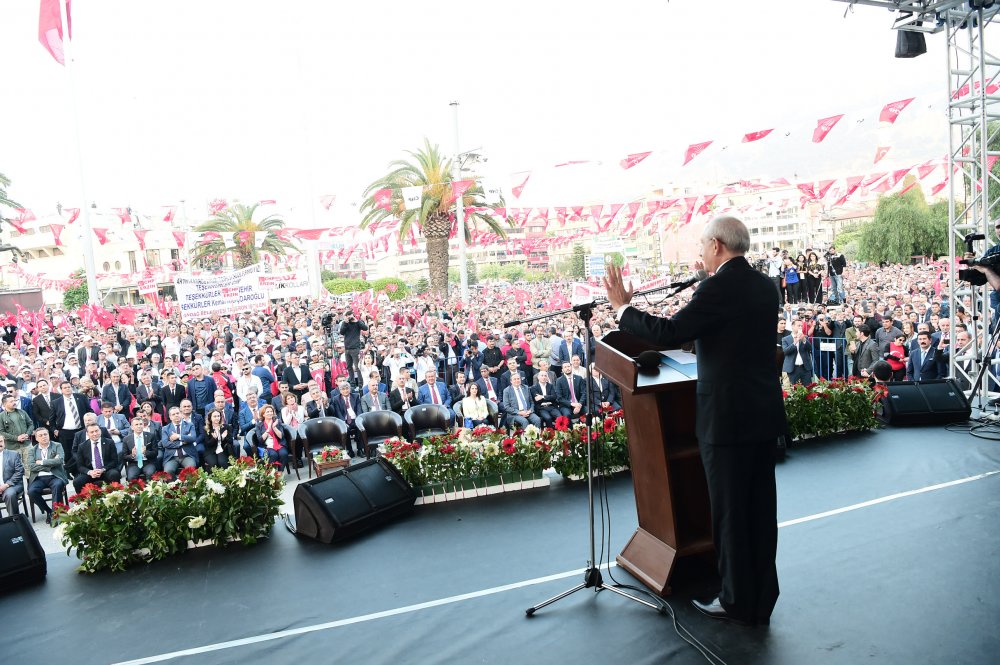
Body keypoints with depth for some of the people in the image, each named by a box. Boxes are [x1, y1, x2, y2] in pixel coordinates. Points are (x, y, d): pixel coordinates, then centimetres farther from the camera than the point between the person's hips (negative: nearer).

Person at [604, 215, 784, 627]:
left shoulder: (718, 288, -17)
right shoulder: (765, 286, 9)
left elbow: (666, 333, -21)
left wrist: (622, 307, -8)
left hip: (728, 417, -8)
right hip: (765, 413, 8)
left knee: (728, 511, 6)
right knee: (760, 507, 15)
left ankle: (737, 602, 20)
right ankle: (761, 601, 28)